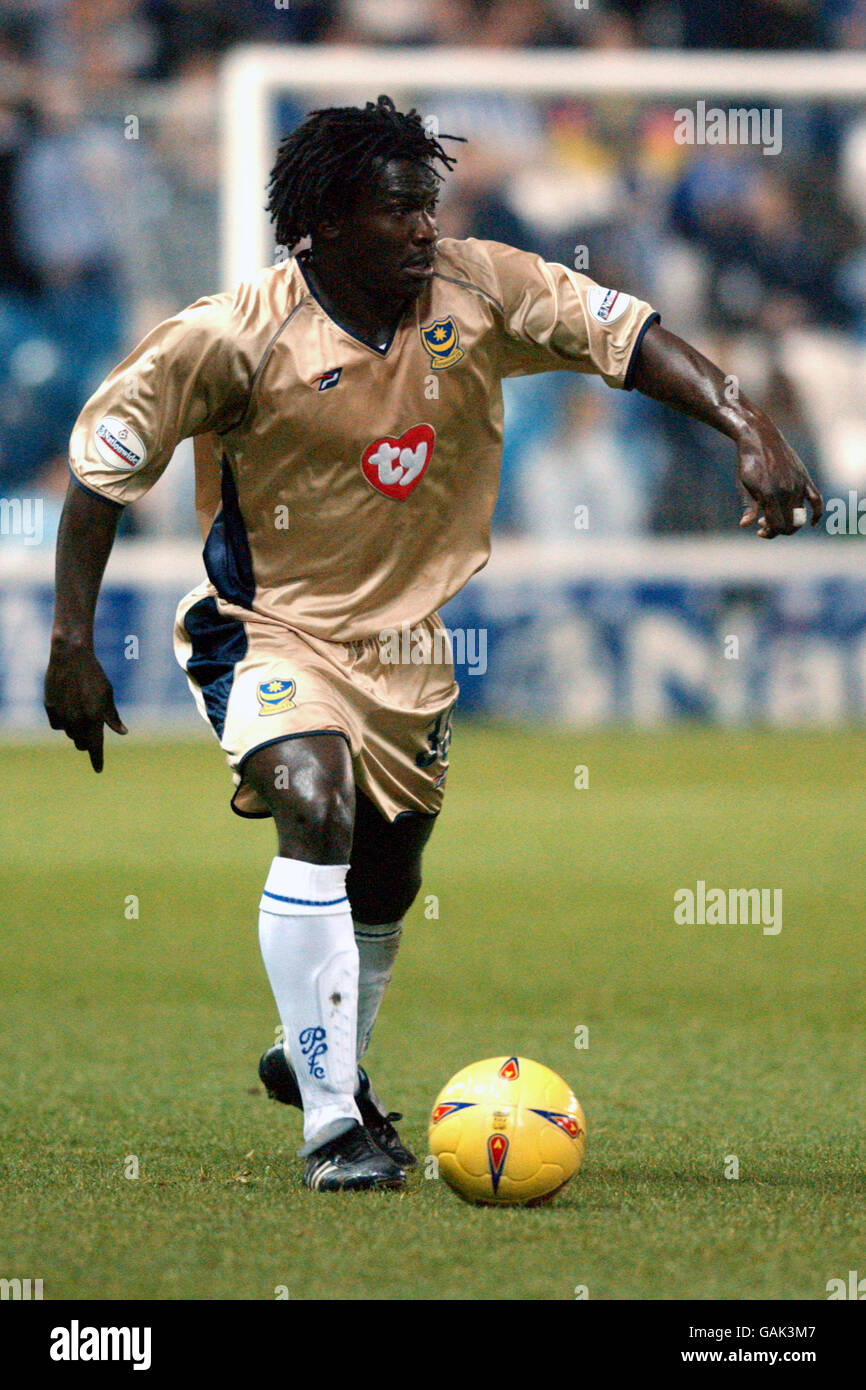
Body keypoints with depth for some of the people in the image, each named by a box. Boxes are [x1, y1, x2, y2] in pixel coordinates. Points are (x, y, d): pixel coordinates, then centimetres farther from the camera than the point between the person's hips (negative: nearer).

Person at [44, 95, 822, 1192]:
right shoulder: (233, 337, -22)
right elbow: (102, 462, -14)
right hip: (272, 629, -5)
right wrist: (72, 645, -17)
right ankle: (331, 1123, -27)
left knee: (386, 882, 18)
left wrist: (748, 431, -25)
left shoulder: (476, 290, -13)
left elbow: (623, 332, -11)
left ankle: (316, 1056, 50)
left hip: (409, 634, 5)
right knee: (313, 807, -31)